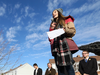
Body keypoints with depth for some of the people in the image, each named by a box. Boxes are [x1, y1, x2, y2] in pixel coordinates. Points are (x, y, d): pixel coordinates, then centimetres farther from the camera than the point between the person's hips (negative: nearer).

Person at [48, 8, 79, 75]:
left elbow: (73, 31, 3)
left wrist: (65, 30, -15)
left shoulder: (67, 20, 15)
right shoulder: (53, 24, 28)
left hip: (65, 45, -4)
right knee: (60, 68, -4)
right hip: (56, 46, 4)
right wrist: (51, 28, 7)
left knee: (68, 66, -15)